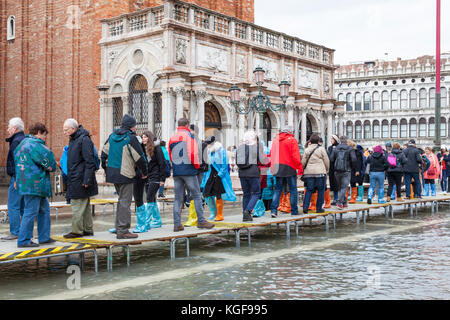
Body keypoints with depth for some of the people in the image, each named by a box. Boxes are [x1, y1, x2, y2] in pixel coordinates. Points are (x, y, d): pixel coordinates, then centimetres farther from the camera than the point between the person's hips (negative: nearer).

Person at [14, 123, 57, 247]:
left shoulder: (24, 142, 20)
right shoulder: (34, 144, -14)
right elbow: (48, 157, -16)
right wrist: (52, 167, 5)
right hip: (33, 184, -11)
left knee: (44, 209, 16)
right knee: (31, 212, -5)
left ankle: (44, 237, 22)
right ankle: (23, 240, 1)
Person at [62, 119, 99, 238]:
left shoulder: (84, 139, -15)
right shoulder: (73, 140, 15)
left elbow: (90, 162, -19)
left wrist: (86, 180, -21)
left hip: (79, 180, -10)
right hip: (75, 179, 10)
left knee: (77, 207, -4)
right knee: (85, 206, 14)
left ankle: (77, 231, 4)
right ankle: (88, 229, 21)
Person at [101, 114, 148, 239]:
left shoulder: (112, 136, 11)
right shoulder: (131, 138, -13)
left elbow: (104, 153, 17)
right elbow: (139, 157, -12)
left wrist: (106, 168, 27)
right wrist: (144, 172, 1)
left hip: (112, 173, 8)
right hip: (125, 175, -8)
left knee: (122, 199, 20)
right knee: (125, 202, -4)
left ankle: (119, 227, 24)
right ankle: (122, 231, -4)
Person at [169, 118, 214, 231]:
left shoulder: (172, 138, 12)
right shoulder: (189, 135, -5)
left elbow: (170, 155, 15)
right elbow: (193, 153, -15)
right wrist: (196, 165, -2)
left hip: (176, 171, 5)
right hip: (189, 171, -5)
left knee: (177, 199, 6)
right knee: (196, 196, 3)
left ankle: (177, 224, 5)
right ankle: (201, 221, 4)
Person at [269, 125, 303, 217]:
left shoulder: (275, 140, 11)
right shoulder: (292, 140, -6)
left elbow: (271, 155, 12)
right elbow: (296, 155, -13)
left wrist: (273, 167, 18)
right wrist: (300, 168, -10)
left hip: (277, 168, 5)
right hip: (289, 167, -5)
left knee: (277, 189, 9)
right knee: (293, 189, 5)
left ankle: (274, 210, -1)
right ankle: (294, 211, 9)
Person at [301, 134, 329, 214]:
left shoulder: (307, 150, 7)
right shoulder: (321, 149, -2)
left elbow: (303, 162, 9)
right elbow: (326, 161, 2)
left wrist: (304, 170, 24)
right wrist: (327, 170, 18)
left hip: (308, 172, 3)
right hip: (320, 172, -3)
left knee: (309, 190, 8)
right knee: (320, 190, 6)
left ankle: (305, 207, -2)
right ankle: (319, 208, 6)